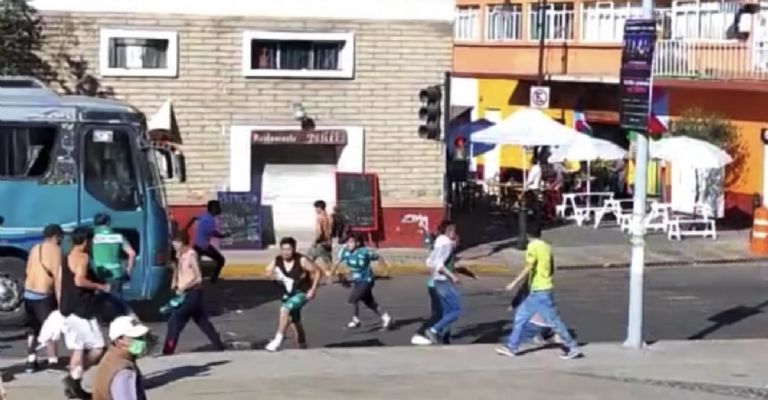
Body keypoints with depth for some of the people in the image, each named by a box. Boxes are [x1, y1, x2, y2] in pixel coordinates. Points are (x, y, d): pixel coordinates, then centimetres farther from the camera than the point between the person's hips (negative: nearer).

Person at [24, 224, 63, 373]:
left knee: (32, 328, 16)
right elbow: (56, 274, -14)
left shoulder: (35, 248, 14)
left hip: (29, 292, 7)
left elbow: (28, 271, 14)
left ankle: (31, 361, 16)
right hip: (43, 294, -7)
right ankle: (52, 362, -3)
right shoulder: (54, 249, -7)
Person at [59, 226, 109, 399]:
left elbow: (60, 283, 18)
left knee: (78, 348, 11)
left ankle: (74, 384, 9)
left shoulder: (66, 258, 16)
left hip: (68, 308, 9)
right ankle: (74, 377, -9)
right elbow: (79, 280, -24)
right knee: (97, 347, -4)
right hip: (81, 309, -9)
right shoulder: (83, 257, -12)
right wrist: (100, 287, -13)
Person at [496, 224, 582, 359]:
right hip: (537, 291, 9)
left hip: (539, 291, -9)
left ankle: (573, 348, 0)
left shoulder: (533, 246, -14)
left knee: (554, 321, -4)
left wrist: (515, 283, -17)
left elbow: (528, 268, -21)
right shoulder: (546, 247, 10)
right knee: (520, 316, 13)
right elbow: (552, 270, 15)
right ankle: (512, 347, 16)